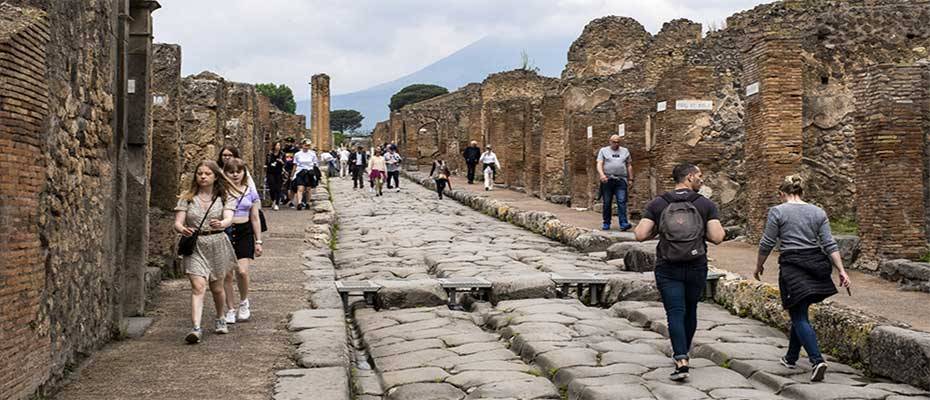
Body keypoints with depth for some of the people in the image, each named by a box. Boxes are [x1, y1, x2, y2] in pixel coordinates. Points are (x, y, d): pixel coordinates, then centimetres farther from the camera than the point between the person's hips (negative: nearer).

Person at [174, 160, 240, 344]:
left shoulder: (223, 197, 2)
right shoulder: (187, 197, 2)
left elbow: (229, 218, -16)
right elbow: (177, 223, -5)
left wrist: (221, 224, -40)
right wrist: (182, 229, -29)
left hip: (217, 245, 1)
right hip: (194, 247, -1)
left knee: (216, 288, 15)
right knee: (198, 287, -16)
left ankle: (220, 319, 40)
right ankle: (196, 328, -22)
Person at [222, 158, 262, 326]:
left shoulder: (250, 192, 8)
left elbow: (255, 218, 11)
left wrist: (258, 241, 9)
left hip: (244, 233, 0)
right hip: (224, 232, 0)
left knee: (242, 271, -13)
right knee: (227, 274, 1)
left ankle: (244, 302, 14)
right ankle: (230, 309, 15)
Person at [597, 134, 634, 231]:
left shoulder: (625, 151, 16)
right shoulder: (603, 150, 9)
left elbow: (629, 166, 17)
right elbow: (599, 164, -2)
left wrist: (630, 179, 10)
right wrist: (602, 174, -20)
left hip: (621, 180, 1)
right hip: (607, 180, 0)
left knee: (622, 202, -11)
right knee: (607, 203, 3)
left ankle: (623, 223, -18)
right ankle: (606, 223, 11)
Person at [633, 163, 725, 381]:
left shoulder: (657, 204, -2)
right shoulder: (706, 204, -3)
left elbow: (640, 235, -8)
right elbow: (717, 237, -10)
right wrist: (702, 231, 10)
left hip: (668, 269, -1)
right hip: (697, 268, 1)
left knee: (675, 313, -3)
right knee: (690, 311, 19)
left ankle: (681, 361, -18)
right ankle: (683, 353, 35)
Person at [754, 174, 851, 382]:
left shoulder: (777, 211, -5)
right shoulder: (818, 212, 7)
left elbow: (767, 244, -3)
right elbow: (830, 245, 1)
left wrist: (759, 265, 11)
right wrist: (841, 271, 0)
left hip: (792, 267, -5)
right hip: (816, 265, 5)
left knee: (799, 317, -2)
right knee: (799, 312, 19)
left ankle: (817, 360, -18)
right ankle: (791, 358, 30)